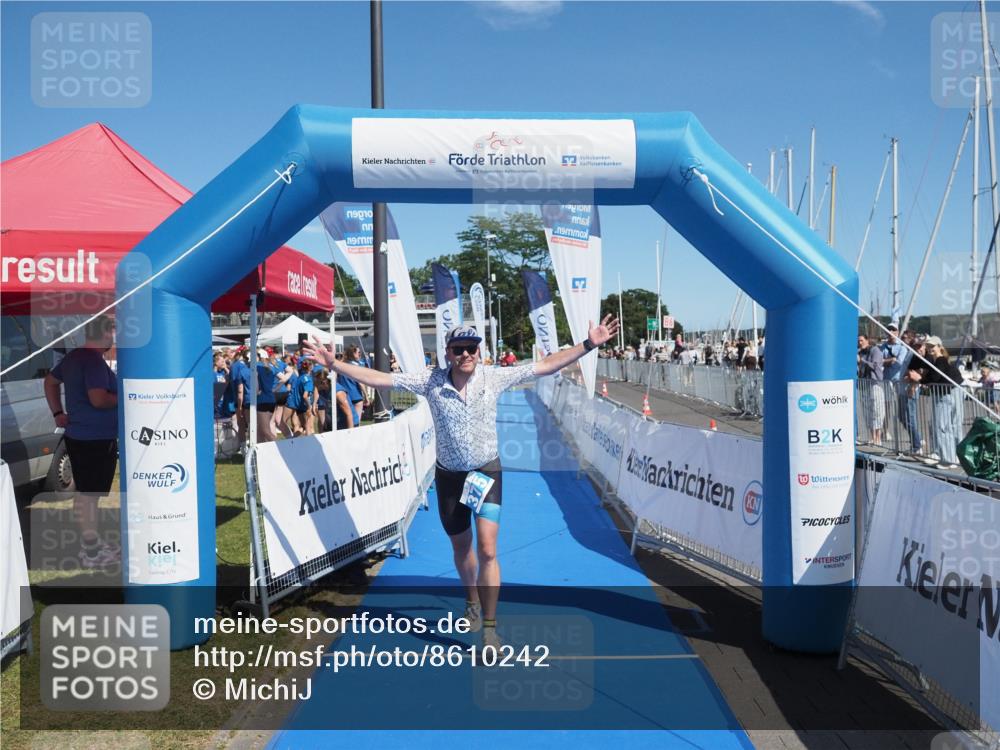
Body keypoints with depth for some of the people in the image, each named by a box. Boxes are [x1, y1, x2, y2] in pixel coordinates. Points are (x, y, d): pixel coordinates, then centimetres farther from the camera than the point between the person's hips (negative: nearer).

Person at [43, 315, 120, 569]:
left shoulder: (73, 357, 11)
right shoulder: (95, 362, -20)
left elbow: (50, 381, 23)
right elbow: (98, 399, -30)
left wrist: (58, 413, 20)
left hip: (78, 435, 10)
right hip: (96, 439, -10)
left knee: (83, 493, 17)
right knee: (90, 494, -3)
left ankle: (90, 542, 28)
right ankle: (92, 552, 3)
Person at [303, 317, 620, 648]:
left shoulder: (494, 377, -12)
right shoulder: (431, 381, -11)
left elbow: (545, 366, -11)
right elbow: (380, 378, -11)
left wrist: (588, 344, -16)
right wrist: (334, 364, -17)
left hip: (487, 471, -1)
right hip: (449, 475, 2)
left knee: (487, 550, -12)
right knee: (461, 547, 18)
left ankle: (489, 627, 0)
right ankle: (472, 602, 46)